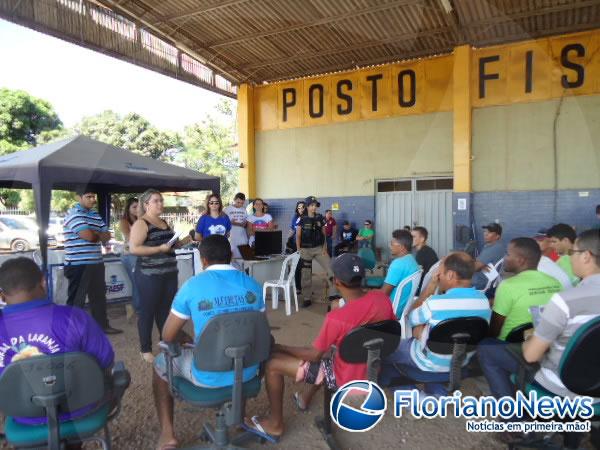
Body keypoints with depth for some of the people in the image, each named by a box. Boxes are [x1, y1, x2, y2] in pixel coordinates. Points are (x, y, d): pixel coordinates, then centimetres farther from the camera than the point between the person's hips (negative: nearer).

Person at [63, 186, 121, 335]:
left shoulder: (96, 215, 13)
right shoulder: (74, 213, -12)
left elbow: (107, 236, 9)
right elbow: (88, 236, -23)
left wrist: (93, 233, -10)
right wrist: (99, 234, -2)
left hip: (96, 263, 8)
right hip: (78, 264, -8)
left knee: (99, 296, 16)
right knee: (76, 299, 3)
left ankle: (103, 325, 28)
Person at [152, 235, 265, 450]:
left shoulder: (193, 285, -14)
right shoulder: (252, 285, -3)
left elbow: (168, 336, -6)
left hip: (208, 375, -3)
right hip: (248, 371, 4)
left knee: (161, 364, 24)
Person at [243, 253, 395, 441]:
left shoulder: (336, 318, -30)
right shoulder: (382, 298, -13)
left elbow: (314, 355, -17)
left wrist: (279, 347, -4)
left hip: (345, 379, -7)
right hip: (372, 370, 7)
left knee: (272, 363, -3)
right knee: (328, 347, 35)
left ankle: (275, 424, 15)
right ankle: (306, 398, 47)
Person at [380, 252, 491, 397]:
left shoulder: (435, 303, -31)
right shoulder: (484, 300, -14)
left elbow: (411, 318, -9)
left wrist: (431, 286, -11)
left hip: (432, 362, -4)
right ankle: (437, 392, 30)